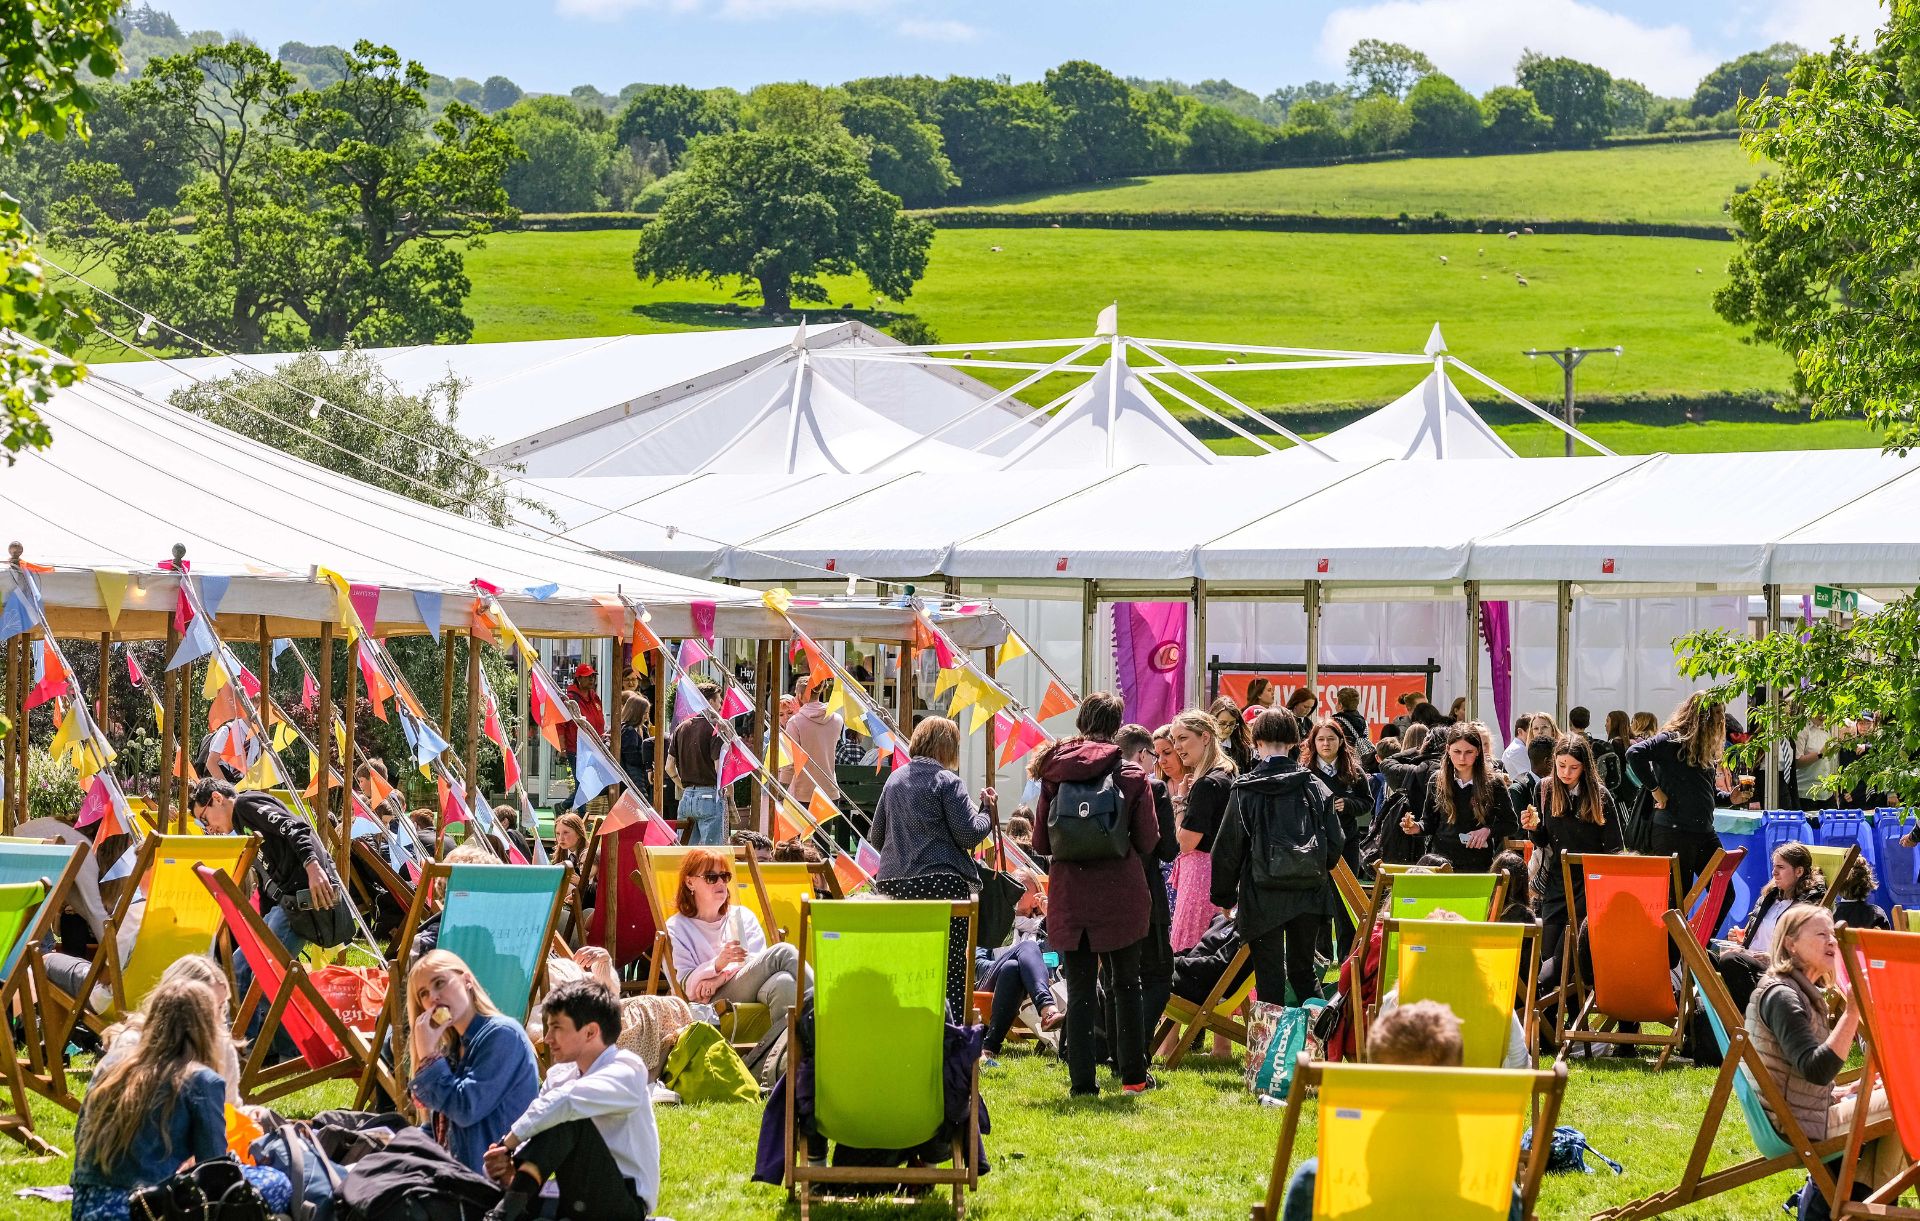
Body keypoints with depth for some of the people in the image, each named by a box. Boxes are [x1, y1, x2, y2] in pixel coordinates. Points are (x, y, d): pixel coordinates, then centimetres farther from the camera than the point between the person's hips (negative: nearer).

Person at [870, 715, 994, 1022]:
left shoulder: (895, 779, 13)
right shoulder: (946, 781, -7)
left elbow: (876, 837, 19)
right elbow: (968, 835, -9)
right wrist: (988, 813, 9)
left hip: (894, 882, 6)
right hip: (942, 879, -6)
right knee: (950, 970, -3)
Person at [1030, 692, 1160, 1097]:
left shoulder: (1055, 773, 0)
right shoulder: (1131, 774, -4)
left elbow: (1040, 842, 5)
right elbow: (1148, 842, -2)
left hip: (1069, 896, 1)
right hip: (1120, 894, -1)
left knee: (1079, 991, 5)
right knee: (1126, 984, 13)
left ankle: (1081, 1081, 1)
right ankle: (1132, 1075, 16)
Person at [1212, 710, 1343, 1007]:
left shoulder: (1245, 789, -7)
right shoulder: (1314, 786, 1)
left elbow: (1228, 848, -3)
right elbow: (1335, 841, 3)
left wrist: (1224, 896, 8)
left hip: (1263, 896, -3)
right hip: (1308, 894, 3)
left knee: (1270, 978, 3)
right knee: (1303, 970, 17)